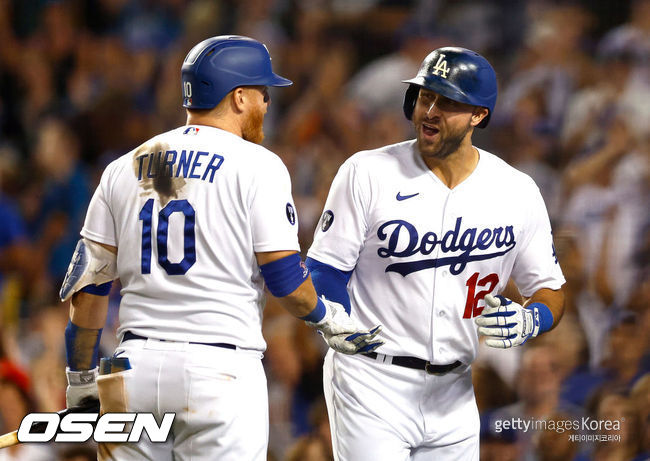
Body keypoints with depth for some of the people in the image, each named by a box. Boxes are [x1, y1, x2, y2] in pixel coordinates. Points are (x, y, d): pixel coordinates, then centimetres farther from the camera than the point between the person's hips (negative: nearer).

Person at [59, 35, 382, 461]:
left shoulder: (124, 169, 12)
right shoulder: (257, 165, -2)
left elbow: (88, 285, 11)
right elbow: (284, 275, -6)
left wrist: (81, 377, 18)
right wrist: (329, 319, 13)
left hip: (136, 364, 5)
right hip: (221, 369, -5)